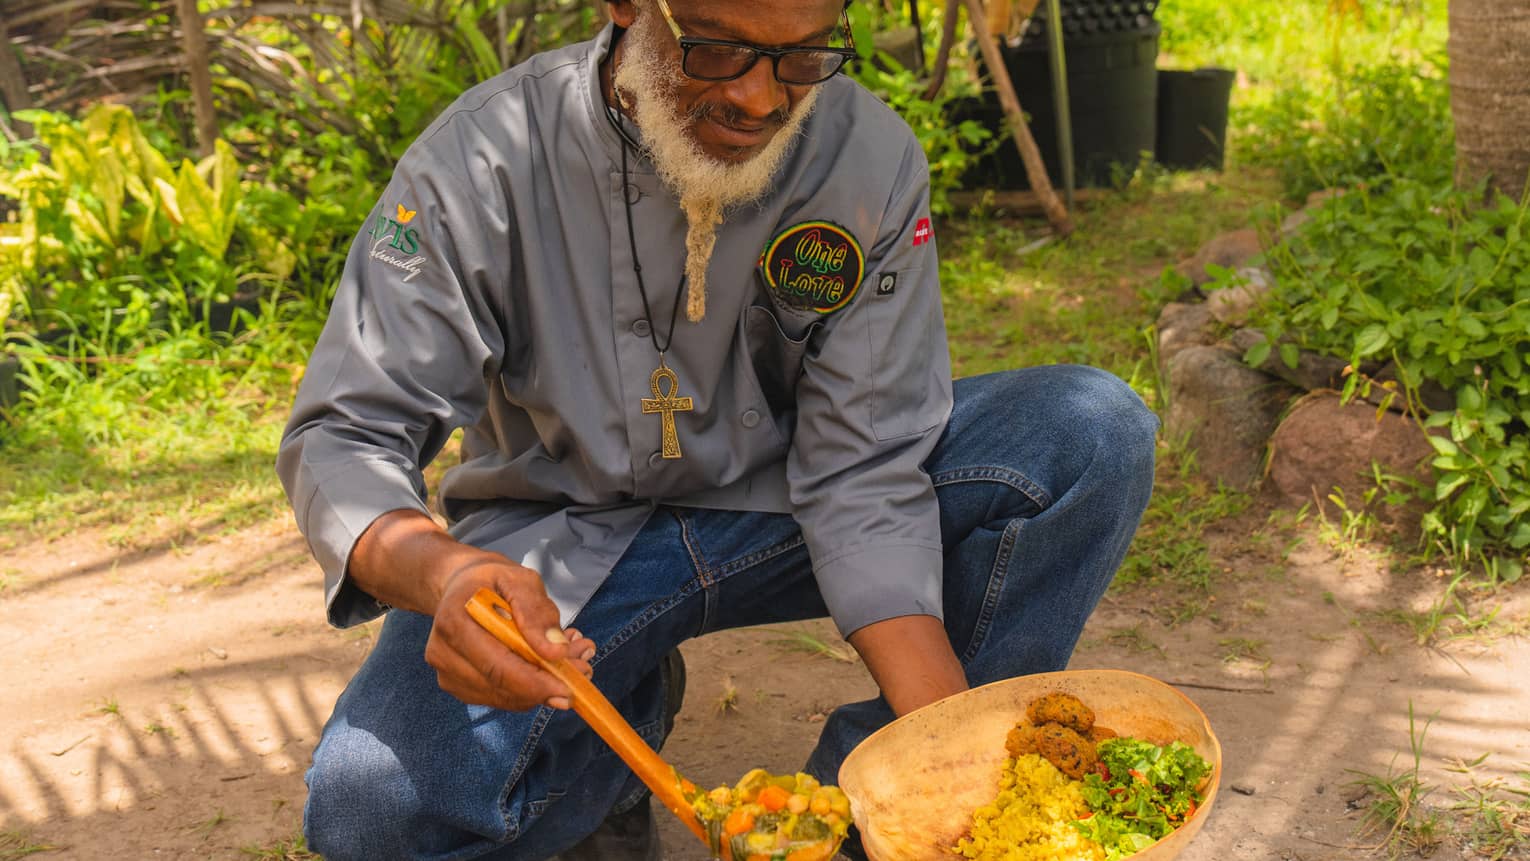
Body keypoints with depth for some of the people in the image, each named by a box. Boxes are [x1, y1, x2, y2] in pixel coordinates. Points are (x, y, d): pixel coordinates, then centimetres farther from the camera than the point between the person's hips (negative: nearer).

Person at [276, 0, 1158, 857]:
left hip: (779, 509, 2)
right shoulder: (484, 160, -20)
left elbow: (864, 473, -17)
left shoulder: (871, 158, -16)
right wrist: (443, 572, -44)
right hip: (565, 536, -1)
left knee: (1099, 431, -20)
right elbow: (346, 436, -20)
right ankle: (628, 711, 6)